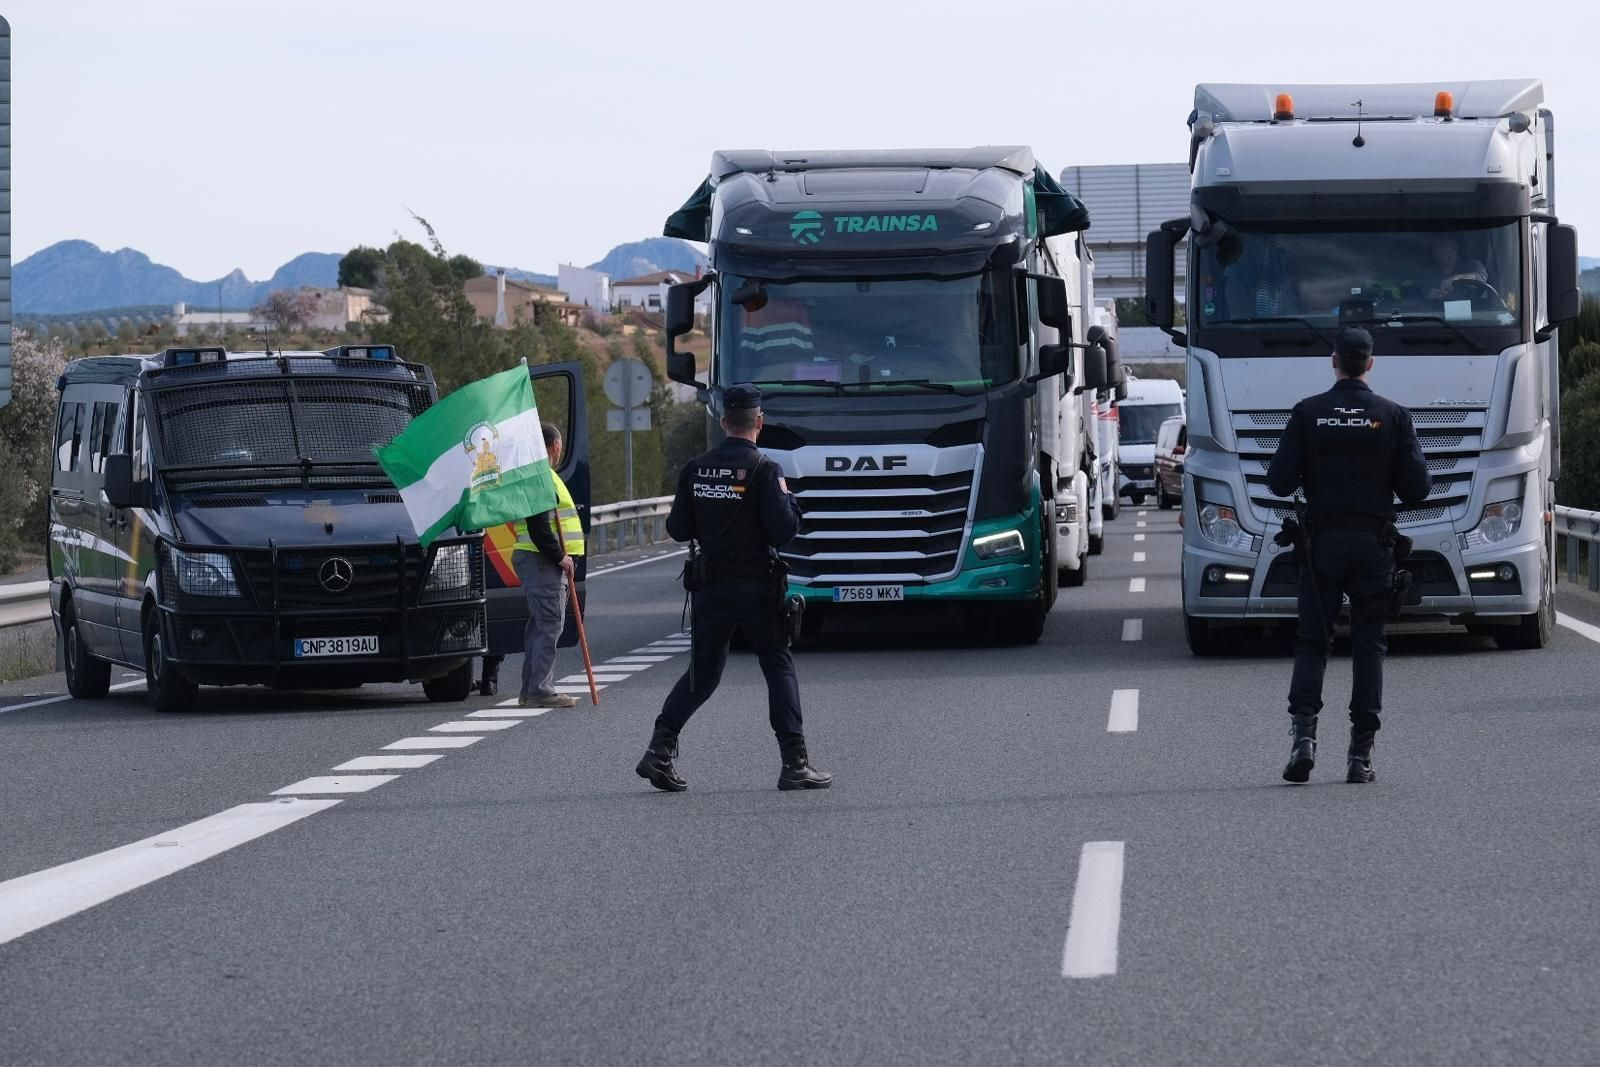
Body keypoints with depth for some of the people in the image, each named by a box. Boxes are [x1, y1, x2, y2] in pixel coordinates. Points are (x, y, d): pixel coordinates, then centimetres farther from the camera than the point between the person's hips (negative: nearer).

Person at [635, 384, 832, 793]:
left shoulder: (696, 470, 2)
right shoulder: (762, 470, -12)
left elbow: (678, 529, 5)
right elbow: (783, 530, -17)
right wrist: (787, 500, 3)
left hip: (709, 588, 4)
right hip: (755, 586, -4)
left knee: (702, 673, 12)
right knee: (779, 668, 7)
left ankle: (660, 749, -2)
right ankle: (794, 762, 1)